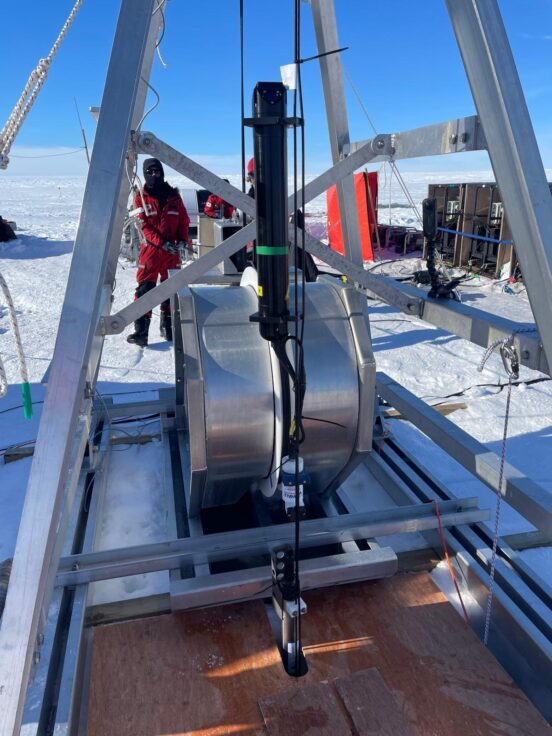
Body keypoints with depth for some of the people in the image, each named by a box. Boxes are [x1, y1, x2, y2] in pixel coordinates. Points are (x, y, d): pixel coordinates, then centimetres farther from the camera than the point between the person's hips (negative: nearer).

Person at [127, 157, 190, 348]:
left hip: (172, 249, 3)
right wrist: (162, 243, -18)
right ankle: (141, 331, -10)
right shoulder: (141, 197, 3)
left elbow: (184, 220, 11)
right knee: (145, 289, -8)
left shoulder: (173, 196, 10)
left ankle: (168, 326, 23)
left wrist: (182, 240, -7)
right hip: (150, 249, -3)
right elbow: (144, 225, -6)